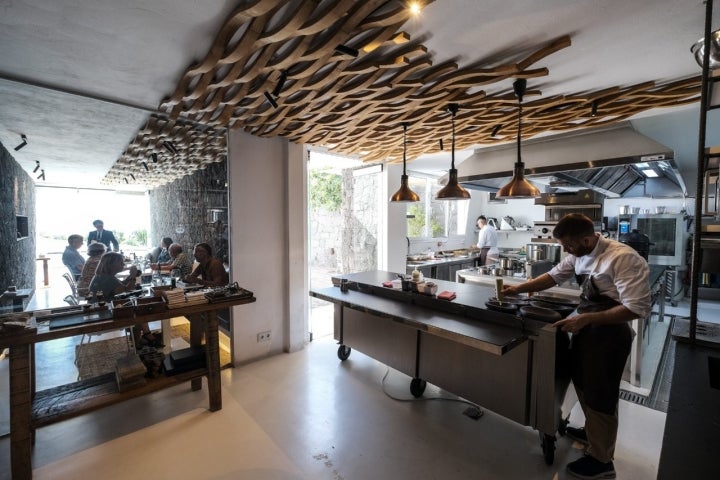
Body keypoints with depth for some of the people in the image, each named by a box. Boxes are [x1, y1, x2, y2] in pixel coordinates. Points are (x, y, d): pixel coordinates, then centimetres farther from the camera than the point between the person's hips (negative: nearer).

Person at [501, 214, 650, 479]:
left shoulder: (623, 258, -25)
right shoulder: (579, 255, -1)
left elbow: (637, 307, -26)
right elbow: (554, 275, 11)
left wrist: (586, 318, -27)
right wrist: (518, 288, 4)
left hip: (609, 333, -8)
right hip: (586, 326, 8)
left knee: (599, 394, 7)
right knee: (582, 382, 24)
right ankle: (592, 431, 49)